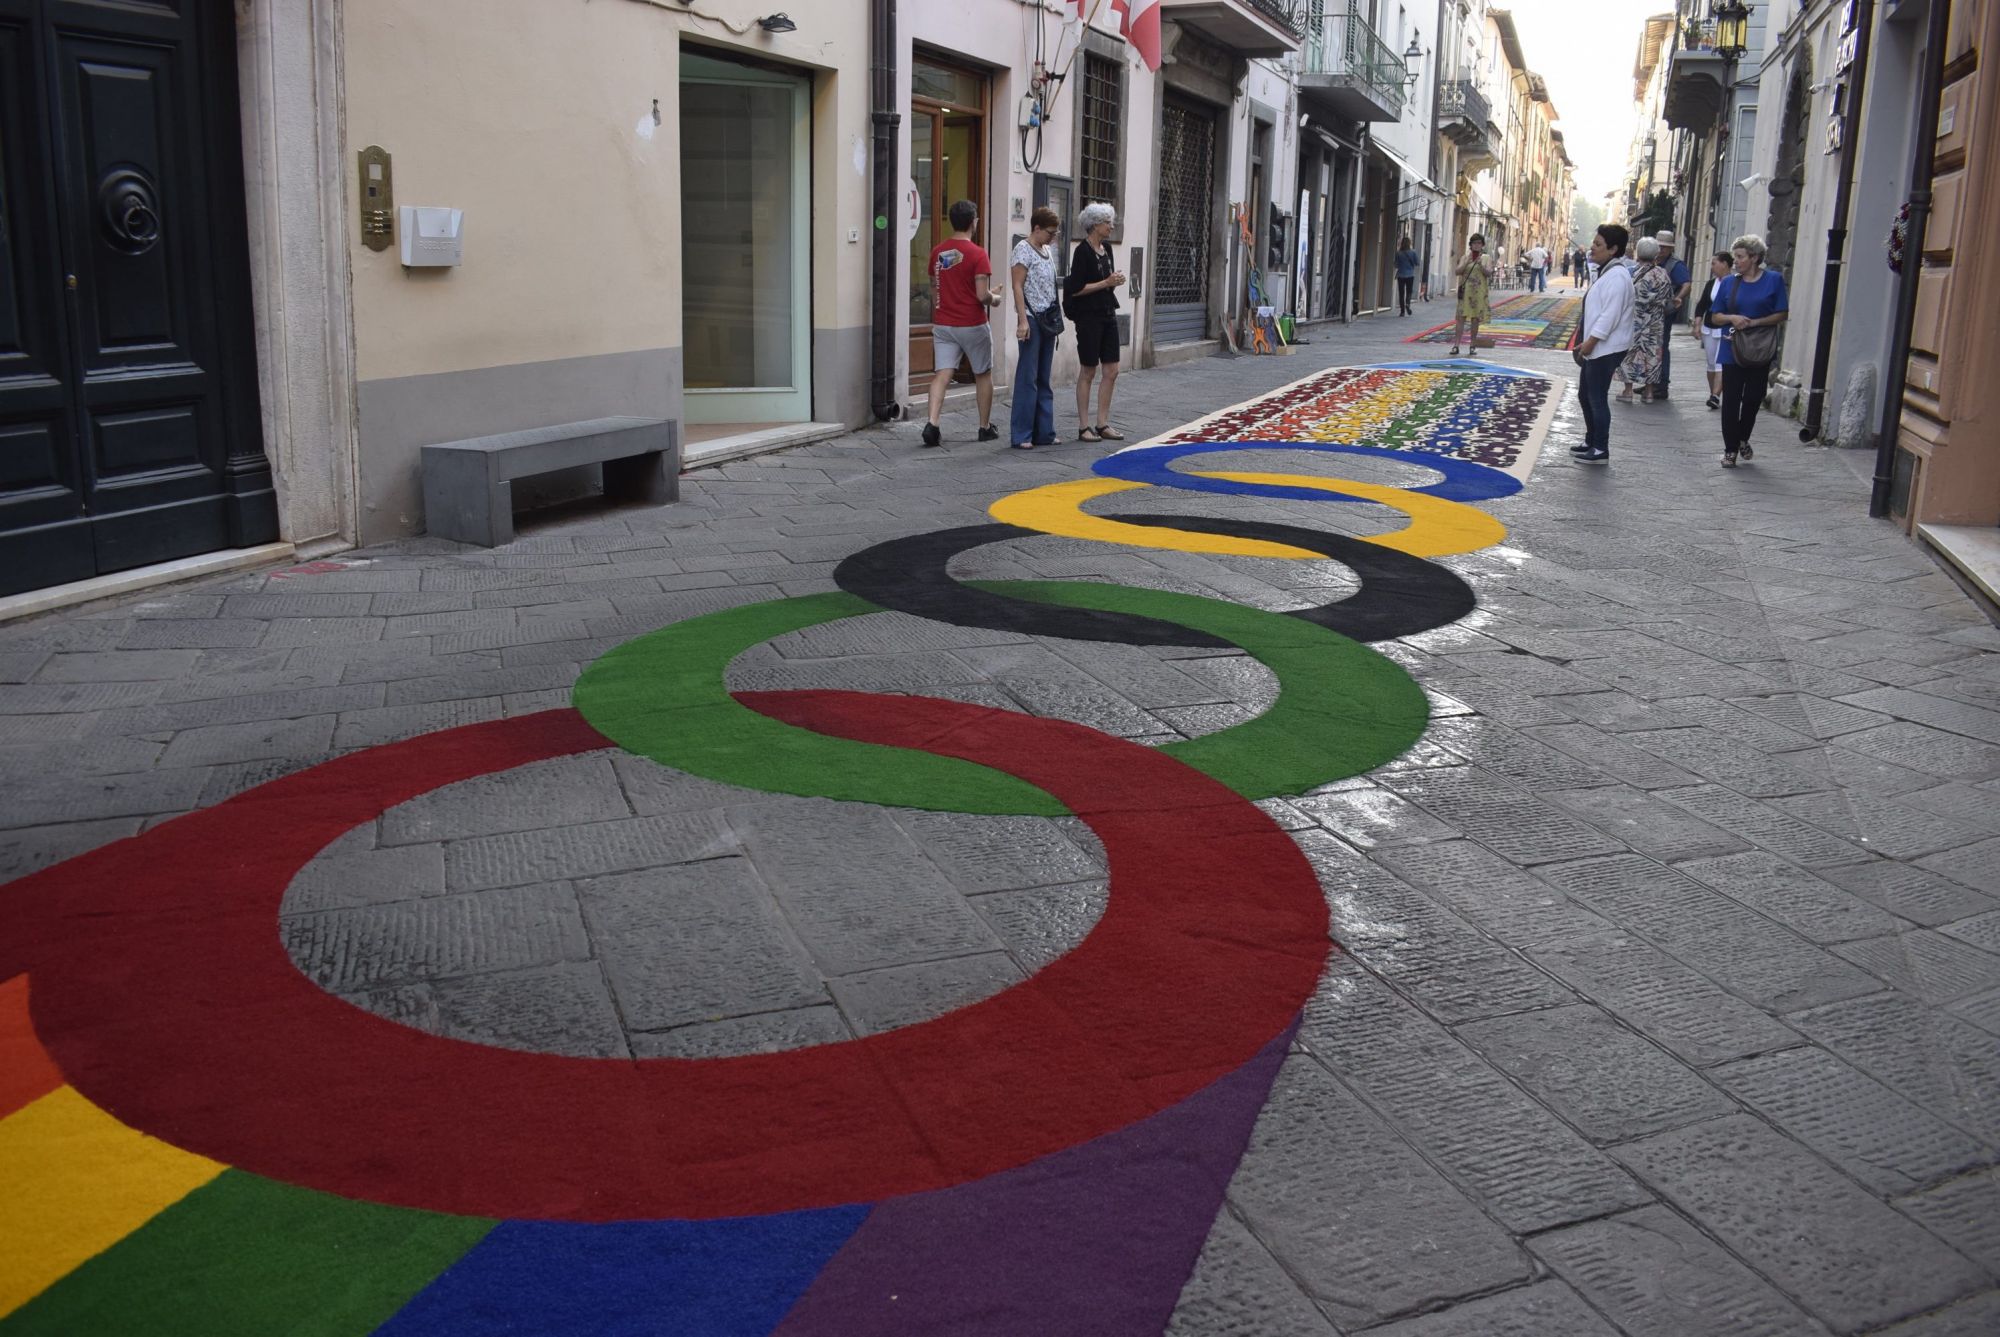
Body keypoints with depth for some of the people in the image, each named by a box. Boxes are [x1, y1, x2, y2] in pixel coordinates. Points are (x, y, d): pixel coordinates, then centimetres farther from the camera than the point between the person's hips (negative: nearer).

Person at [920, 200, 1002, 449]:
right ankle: (985, 427, 22)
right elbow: (982, 295, -18)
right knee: (983, 375, 13)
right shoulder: (977, 254, -14)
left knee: (942, 375, -2)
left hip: (943, 324, 4)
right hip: (972, 325, -4)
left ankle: (932, 424, -20)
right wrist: (994, 299, 3)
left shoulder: (937, 251, 4)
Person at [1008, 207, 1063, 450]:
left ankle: (1044, 432, 15)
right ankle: (1020, 436, -2)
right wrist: (1023, 321, -20)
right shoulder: (1023, 250, -8)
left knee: (1044, 379, 10)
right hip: (1032, 319, -8)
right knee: (1028, 378, -6)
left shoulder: (1046, 251, 15)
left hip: (1048, 320, 8)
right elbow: (1018, 287, -14)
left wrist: (1056, 319, 15)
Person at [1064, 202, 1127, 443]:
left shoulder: (1106, 248, 11)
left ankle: (1102, 424, 13)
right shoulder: (1083, 251, -13)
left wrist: (1116, 278, 3)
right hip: (1088, 316, -8)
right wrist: (1106, 283, -16)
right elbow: (1076, 289, -17)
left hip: (1108, 314, 8)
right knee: (1088, 372, -1)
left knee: (1112, 371, 6)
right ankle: (1084, 427, 6)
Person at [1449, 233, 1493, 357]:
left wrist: (1481, 264, -17)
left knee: (1475, 319, 5)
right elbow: (1458, 271, -3)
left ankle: (1473, 345, 13)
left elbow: (1489, 273, -3)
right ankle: (1456, 345, -12)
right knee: (1461, 317, -8)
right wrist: (1467, 262, -15)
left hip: (1479, 293, 1)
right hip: (1465, 291, -1)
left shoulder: (1485, 258, 8)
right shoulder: (1465, 257, 8)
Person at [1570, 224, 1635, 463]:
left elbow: (1610, 315, -23)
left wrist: (1590, 341, -20)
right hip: (1596, 348, 11)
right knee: (1585, 395, 18)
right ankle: (1591, 442, 30)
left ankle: (1601, 449, 3)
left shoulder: (1616, 276, -17)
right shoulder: (1606, 272, 15)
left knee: (1597, 398, -5)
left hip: (1606, 349, -11)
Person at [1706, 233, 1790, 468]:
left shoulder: (1774, 280, -3)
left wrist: (1754, 322, -17)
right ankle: (1730, 449, 8)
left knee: (1753, 398, 8)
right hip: (1732, 350, 1)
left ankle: (1743, 439, 32)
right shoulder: (1729, 282, 2)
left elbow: (1783, 314, -5)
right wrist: (1733, 318, -14)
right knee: (1731, 400, -1)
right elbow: (1715, 317, 6)